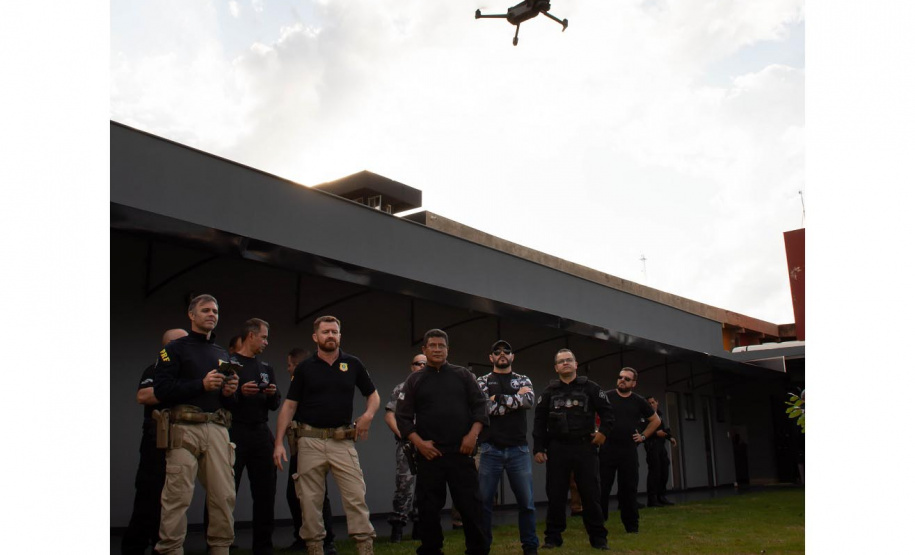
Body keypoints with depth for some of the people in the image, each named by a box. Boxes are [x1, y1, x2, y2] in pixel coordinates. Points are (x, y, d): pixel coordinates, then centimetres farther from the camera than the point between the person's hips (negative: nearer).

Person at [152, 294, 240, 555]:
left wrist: (229, 392, 3)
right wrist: (202, 384, -13)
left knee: (224, 495, 0)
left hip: (217, 430, 5)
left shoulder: (223, 354, 24)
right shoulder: (175, 349, 7)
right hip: (185, 428, -5)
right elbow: (161, 389, -7)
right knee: (178, 496, -8)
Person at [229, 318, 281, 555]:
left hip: (261, 434, 6)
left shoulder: (266, 368, 18)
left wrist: (272, 395, -3)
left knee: (265, 494, 7)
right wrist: (239, 392, -22)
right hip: (234, 433, -6)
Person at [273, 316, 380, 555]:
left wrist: (368, 414, -7)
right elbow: (289, 405, 3)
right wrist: (279, 442, -5)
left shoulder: (353, 364, 6)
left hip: (343, 440, 0)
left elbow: (373, 395, 15)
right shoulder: (305, 367, 4)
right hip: (310, 440, 0)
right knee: (310, 500, 4)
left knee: (356, 496, -5)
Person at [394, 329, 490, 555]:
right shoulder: (414, 380, 7)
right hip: (429, 453, 0)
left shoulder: (463, 375, 8)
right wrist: (419, 442, -9)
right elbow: (403, 416, 3)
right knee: (428, 507, 5)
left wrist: (472, 434, -9)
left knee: (470, 503, 1)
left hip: (461, 451, 0)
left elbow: (480, 405, 4)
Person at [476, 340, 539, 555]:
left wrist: (498, 399, -11)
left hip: (519, 449, 1)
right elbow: (484, 408, -11)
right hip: (491, 449, -1)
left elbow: (528, 402, -10)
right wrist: (516, 398, -7)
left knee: (526, 501, 5)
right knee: (483, 501, 2)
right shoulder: (482, 382, 7)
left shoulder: (523, 380, 11)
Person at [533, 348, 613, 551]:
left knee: (590, 495, 1)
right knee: (555, 496, 3)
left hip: (584, 447, -1)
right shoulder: (549, 391, 9)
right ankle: (553, 536, 13)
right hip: (557, 448, 1)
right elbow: (539, 421, 7)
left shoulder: (590, 387, 6)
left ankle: (598, 537, 11)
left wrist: (604, 431, -7)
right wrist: (538, 448, -1)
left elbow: (607, 411, 8)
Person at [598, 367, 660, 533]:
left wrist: (643, 436, 10)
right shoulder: (606, 397, 1)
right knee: (602, 488, -2)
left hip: (629, 451, 2)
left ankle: (632, 525, 18)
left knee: (629, 489, 7)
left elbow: (656, 420, 20)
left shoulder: (639, 401, 8)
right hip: (607, 449, -2)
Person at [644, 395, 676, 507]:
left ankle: (662, 496, 18)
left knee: (664, 470, 8)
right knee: (654, 471, -9)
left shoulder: (660, 415, 17)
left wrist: (670, 437, 6)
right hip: (652, 446, -7)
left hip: (661, 445, 7)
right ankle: (652, 499, -5)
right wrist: (656, 433, -19)